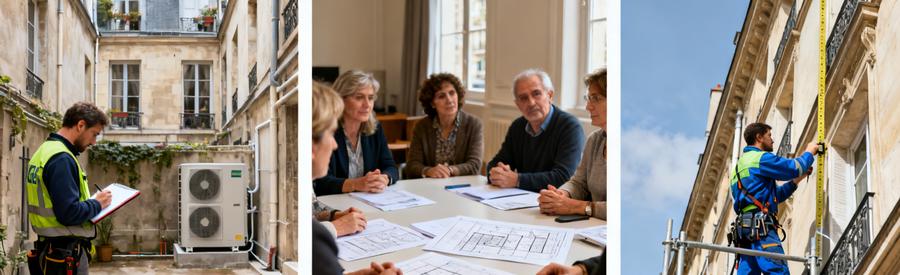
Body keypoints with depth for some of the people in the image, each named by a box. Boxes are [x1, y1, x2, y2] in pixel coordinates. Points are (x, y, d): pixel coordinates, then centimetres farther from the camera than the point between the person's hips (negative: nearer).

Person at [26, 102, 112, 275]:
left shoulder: (46, 150, 12)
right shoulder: (61, 158, -19)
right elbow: (69, 213, -26)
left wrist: (92, 203, 8)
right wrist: (97, 204, -9)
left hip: (51, 248, 10)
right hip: (67, 253, -10)